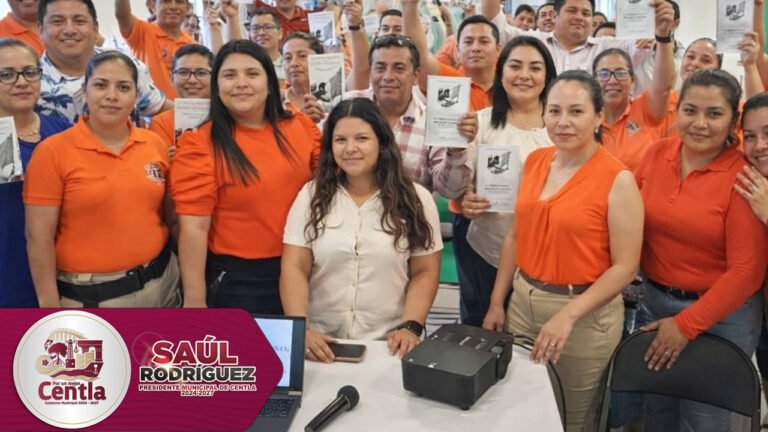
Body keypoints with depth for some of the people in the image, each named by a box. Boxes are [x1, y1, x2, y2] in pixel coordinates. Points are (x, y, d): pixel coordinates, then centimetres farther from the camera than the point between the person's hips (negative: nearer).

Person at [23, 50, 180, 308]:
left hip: (160, 285, 4)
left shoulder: (155, 145, 1)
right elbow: (39, 236, -10)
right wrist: (50, 307, -12)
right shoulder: (53, 151, -10)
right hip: (88, 296, -3)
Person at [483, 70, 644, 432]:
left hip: (584, 313, -5)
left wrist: (568, 315, -23)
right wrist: (496, 302, 7)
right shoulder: (534, 162, 2)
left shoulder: (618, 179, -16)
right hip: (522, 301, 5)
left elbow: (624, 266, -15)